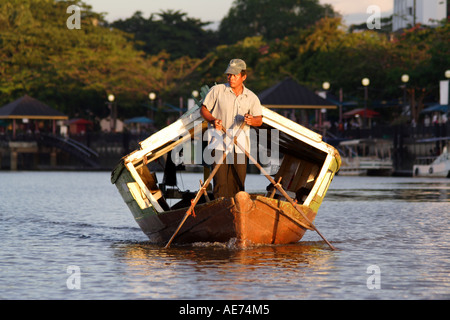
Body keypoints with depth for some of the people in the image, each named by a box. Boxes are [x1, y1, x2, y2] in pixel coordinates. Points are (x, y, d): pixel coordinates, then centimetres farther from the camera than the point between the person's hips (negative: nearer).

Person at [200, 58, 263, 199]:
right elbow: (203, 109, 7)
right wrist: (213, 120, -13)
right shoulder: (217, 90, 3)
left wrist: (251, 120, -17)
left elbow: (259, 120, 7)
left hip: (240, 144, 3)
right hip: (219, 142, -3)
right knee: (220, 180, -11)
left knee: (238, 181, 4)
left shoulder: (251, 97, 9)